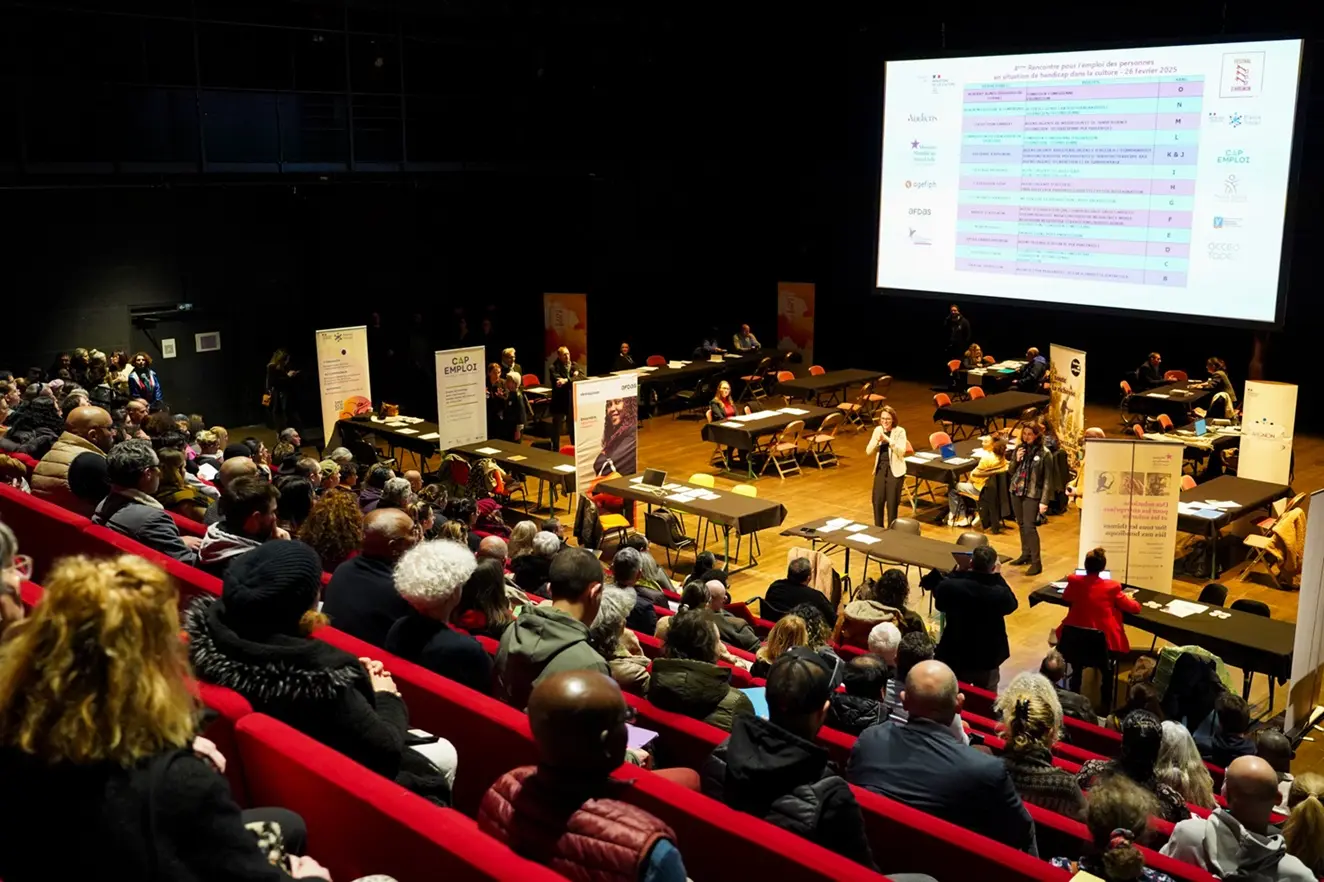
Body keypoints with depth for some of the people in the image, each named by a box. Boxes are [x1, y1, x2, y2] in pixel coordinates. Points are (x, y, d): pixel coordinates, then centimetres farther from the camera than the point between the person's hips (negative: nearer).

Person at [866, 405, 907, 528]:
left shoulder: (900, 431, -8)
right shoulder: (877, 430, 5)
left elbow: (901, 451, -20)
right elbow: (868, 452, 1)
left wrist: (888, 440, -27)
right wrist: (877, 440, -16)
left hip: (895, 471, -4)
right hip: (880, 469, 4)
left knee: (892, 503, 1)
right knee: (877, 501, 5)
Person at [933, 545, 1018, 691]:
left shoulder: (949, 587, -22)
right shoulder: (1000, 594, -23)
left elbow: (939, 594, 2)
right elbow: (1012, 604, 1)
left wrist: (956, 572, 8)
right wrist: (998, 577, 7)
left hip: (954, 657, 1)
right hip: (987, 660, -1)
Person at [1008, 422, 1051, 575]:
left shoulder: (1044, 453, -11)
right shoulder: (1019, 449, 4)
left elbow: (1047, 479, -10)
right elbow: (1011, 472, 12)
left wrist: (1044, 501, -15)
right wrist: (1017, 460, -9)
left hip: (1032, 495, -6)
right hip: (1016, 492, 6)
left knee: (1030, 527, -10)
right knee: (1021, 525, 15)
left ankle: (1036, 562, -5)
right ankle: (1026, 554, 29)